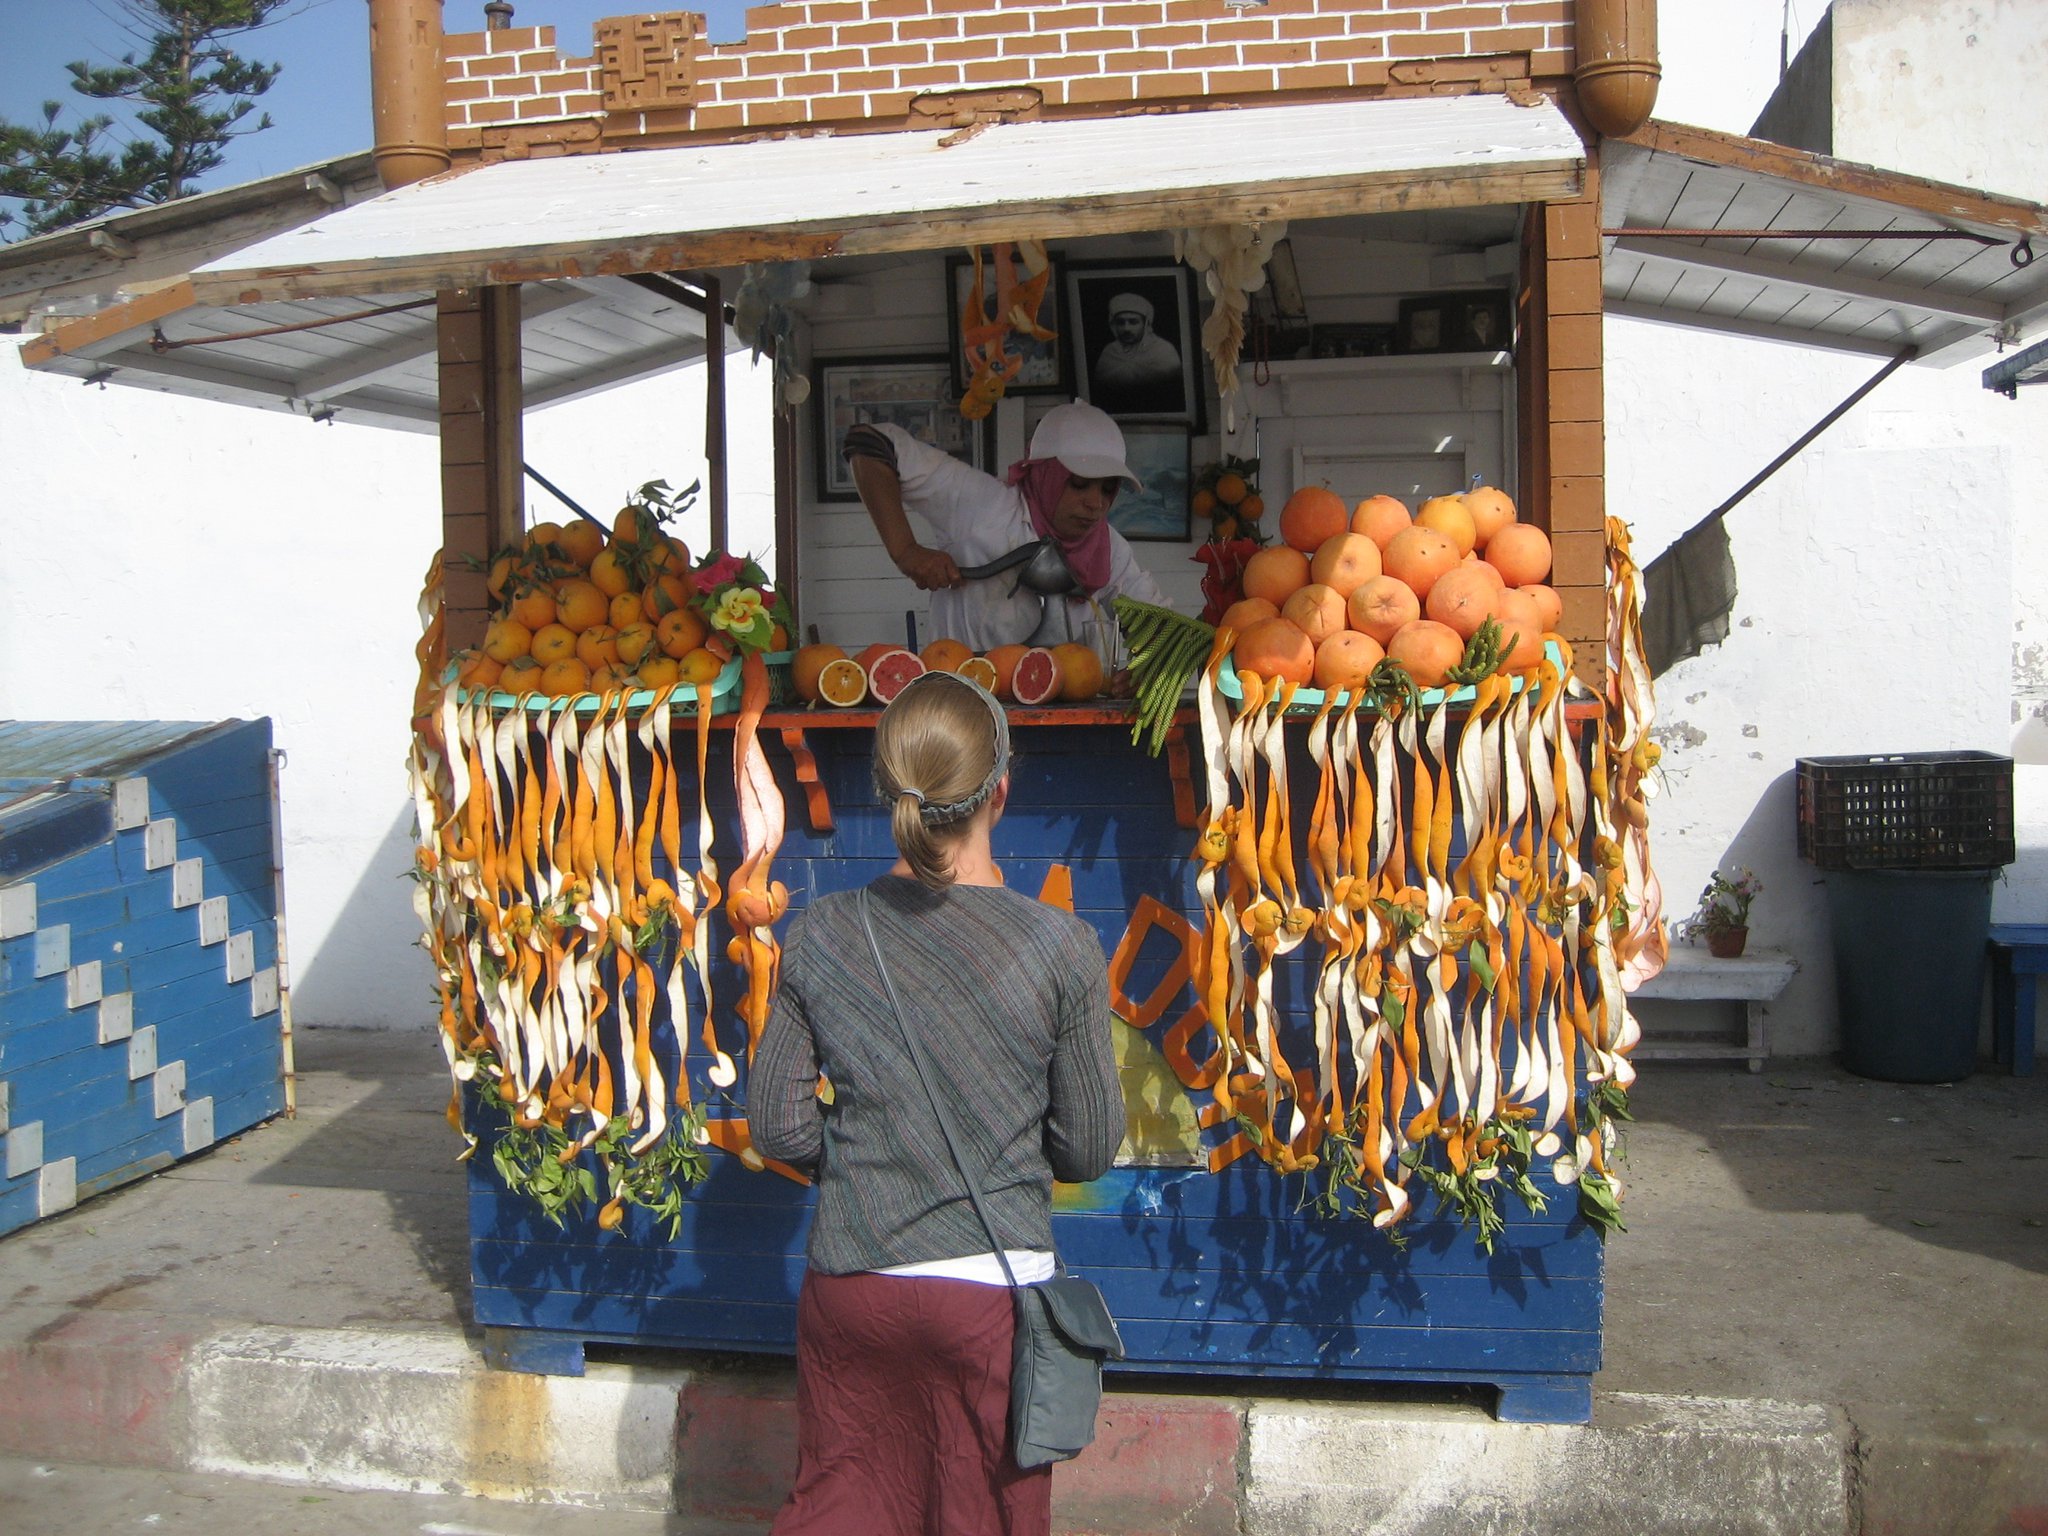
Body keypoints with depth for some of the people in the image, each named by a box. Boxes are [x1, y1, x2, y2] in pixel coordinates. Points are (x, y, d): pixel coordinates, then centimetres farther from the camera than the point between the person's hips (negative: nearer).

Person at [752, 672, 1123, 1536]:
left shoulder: (820, 937, -7)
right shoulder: (1061, 948, -13)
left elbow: (778, 1127, -1)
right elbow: (1090, 1148, -5)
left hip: (847, 1285, 2)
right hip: (991, 1291, -2)